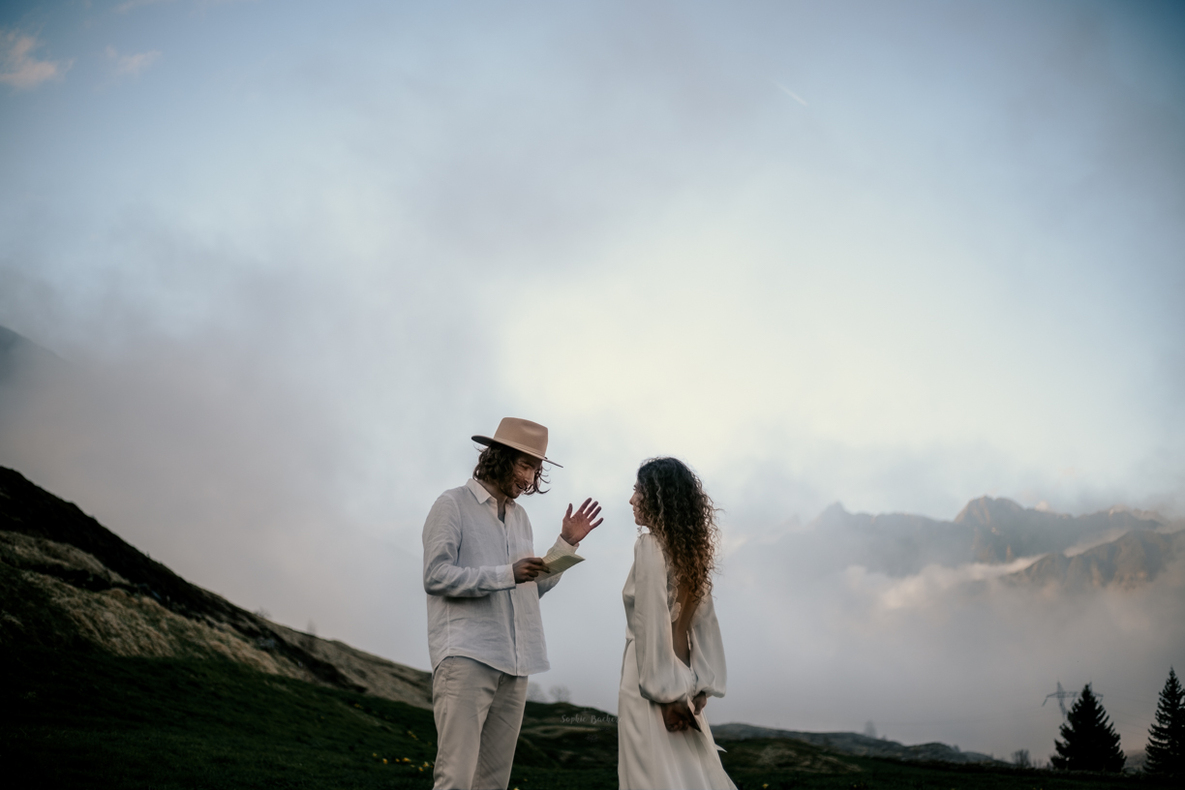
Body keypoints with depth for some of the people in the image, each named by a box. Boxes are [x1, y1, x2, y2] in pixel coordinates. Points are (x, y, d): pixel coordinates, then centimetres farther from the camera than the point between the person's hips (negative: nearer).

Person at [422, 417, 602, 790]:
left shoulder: (520, 515, 19)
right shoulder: (453, 505, 0)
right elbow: (435, 576, -10)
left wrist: (566, 543, 10)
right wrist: (508, 574, -17)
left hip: (513, 664, 7)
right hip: (465, 657, -6)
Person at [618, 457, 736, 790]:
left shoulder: (650, 546, -13)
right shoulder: (691, 549, 9)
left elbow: (653, 625, -17)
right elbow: (705, 622, 8)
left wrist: (664, 693, -16)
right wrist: (700, 685, 8)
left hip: (655, 681, -7)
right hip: (680, 680, 7)